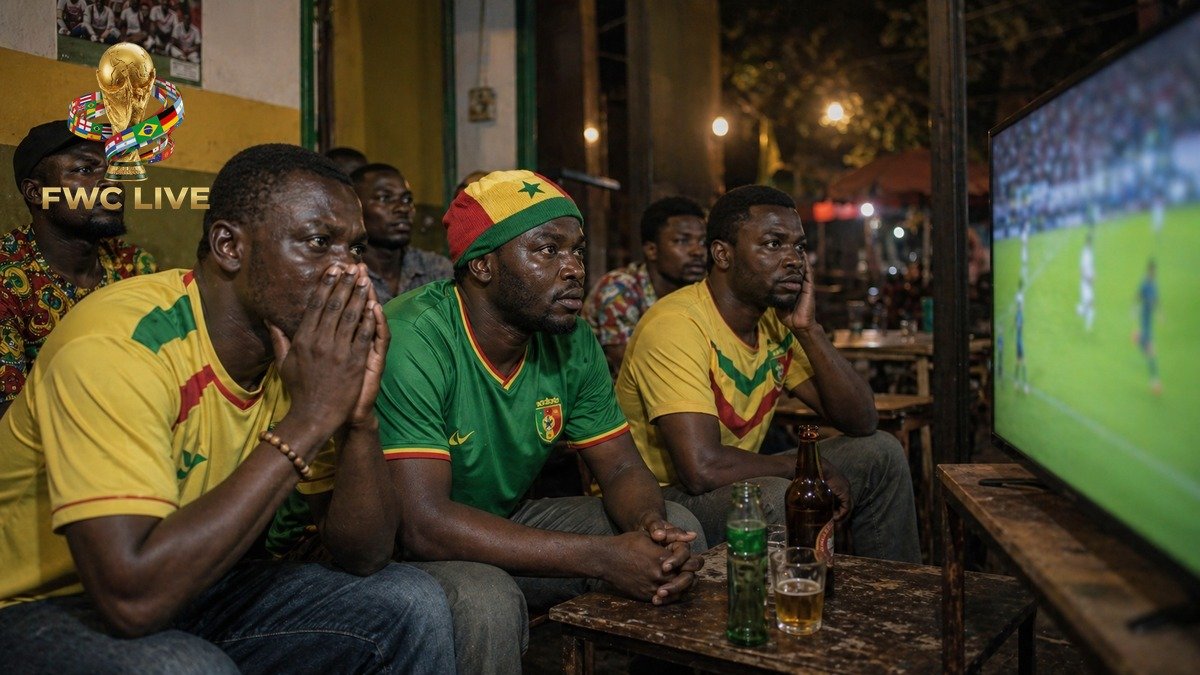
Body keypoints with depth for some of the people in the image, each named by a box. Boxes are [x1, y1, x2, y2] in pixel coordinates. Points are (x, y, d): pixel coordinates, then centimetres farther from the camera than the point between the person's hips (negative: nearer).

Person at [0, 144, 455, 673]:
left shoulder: (306, 346, -7)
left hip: (193, 585, 6)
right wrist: (308, 420, -32)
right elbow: (134, 595, -35)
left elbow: (364, 557, -6)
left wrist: (359, 415, -24)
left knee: (411, 604, -8)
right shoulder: (116, 344, -26)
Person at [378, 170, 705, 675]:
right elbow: (425, 524, -32)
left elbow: (622, 468, 1)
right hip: (402, 550, -6)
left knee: (677, 529, -5)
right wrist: (602, 556, -33)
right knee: (487, 600, -36)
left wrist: (653, 524, -25)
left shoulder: (573, 342, -4)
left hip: (508, 525, 7)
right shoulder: (411, 342, -27)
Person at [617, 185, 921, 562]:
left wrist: (808, 329, -14)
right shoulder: (676, 324, -24)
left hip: (735, 485, 9)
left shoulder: (777, 320, 1)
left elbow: (862, 422, -1)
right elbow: (702, 467, -34)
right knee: (777, 497, -35)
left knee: (881, 452, 6)